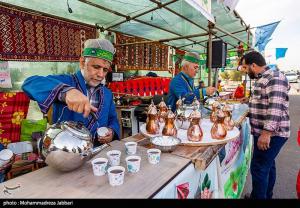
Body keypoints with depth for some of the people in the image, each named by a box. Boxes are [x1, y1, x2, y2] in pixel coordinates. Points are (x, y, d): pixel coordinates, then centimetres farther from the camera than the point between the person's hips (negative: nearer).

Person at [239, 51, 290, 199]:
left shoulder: (275, 78, -17)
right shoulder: (262, 79, 15)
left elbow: (275, 107, -27)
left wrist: (266, 132, -31)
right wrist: (251, 100, 29)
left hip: (271, 134, -10)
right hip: (264, 131, 10)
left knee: (259, 168, -5)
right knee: (268, 166, 20)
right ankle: (266, 195, 35)